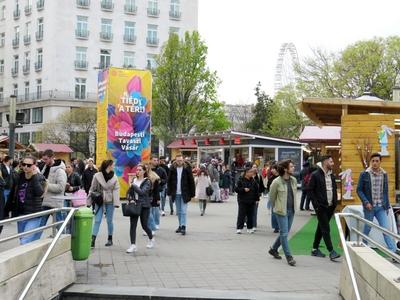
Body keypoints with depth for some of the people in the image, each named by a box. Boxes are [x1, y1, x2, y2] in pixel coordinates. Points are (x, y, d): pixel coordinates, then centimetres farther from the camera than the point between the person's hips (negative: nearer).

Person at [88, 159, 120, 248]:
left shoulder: (114, 177, 1)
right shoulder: (97, 176, -5)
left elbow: (116, 190, -2)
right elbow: (92, 189, 0)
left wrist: (116, 202, -11)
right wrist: (89, 202, -1)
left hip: (110, 202, 1)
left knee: (109, 221, 10)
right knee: (97, 220, -4)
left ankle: (110, 239, 23)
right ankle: (93, 240, -5)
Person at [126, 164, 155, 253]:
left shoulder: (147, 182, -6)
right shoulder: (134, 180, 8)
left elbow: (142, 192, -20)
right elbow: (130, 192, 16)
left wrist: (134, 186, -15)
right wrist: (131, 199, -2)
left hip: (144, 206, -4)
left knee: (144, 225, 4)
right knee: (133, 225, -5)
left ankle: (151, 239, 32)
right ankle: (133, 245, -4)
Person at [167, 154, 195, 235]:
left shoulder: (187, 168, -5)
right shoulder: (172, 169, 2)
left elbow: (191, 181, -3)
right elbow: (169, 181, 7)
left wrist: (192, 194, -5)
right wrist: (169, 192, 2)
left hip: (184, 194, -3)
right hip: (176, 194, 3)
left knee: (183, 211, -8)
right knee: (178, 211, 11)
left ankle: (183, 227, -9)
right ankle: (180, 226, 20)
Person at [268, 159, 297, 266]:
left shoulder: (294, 180, 2)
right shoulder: (277, 182, -15)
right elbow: (272, 197, -2)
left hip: (291, 210, 6)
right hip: (281, 211, -6)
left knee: (284, 233, 15)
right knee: (284, 233, -4)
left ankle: (273, 249, 34)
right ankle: (289, 257, 3)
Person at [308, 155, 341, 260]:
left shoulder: (332, 175, 12)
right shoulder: (315, 175, -9)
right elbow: (310, 190, -10)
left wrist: (335, 202, 8)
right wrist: (316, 204, -15)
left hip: (330, 207, 7)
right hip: (321, 207, -7)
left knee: (321, 228, 14)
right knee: (326, 229, -8)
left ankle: (315, 249, 23)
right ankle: (331, 251, -8)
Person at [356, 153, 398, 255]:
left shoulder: (384, 174, 5)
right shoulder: (364, 174, -5)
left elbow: (386, 192, 11)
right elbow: (359, 190, -3)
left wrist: (387, 206, 10)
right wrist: (366, 202, -14)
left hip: (381, 207, 2)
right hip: (369, 207, -2)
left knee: (386, 229, -4)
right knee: (367, 229, 10)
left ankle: (394, 251, -6)